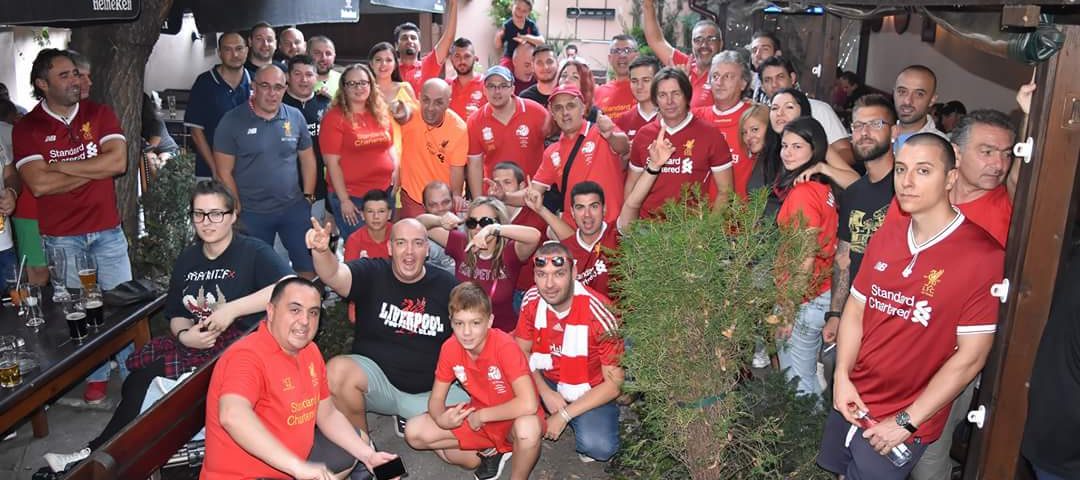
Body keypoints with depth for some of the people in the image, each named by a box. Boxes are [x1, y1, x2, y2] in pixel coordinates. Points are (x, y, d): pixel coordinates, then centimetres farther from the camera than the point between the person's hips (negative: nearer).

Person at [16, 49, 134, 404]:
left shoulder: (100, 113, 1)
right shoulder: (26, 128, -3)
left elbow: (118, 162, -13)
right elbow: (39, 184, -16)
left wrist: (61, 165, -12)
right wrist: (95, 168, -11)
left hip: (107, 230, 1)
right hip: (61, 238, -1)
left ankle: (133, 373, 22)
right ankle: (96, 377, 27)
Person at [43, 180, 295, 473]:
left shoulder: (253, 252, -7)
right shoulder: (187, 259, 15)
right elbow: (177, 315, 17)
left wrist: (231, 310, -25)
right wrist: (185, 335, -7)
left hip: (239, 345, -6)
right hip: (196, 344, 7)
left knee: (144, 381, -17)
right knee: (138, 381, -16)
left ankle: (95, 455, -1)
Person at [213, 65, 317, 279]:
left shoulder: (296, 117, 2)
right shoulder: (232, 121, -6)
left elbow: (307, 159, 10)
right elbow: (224, 171, -5)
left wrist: (308, 195, 4)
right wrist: (237, 211, -7)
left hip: (294, 208, 2)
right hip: (252, 213, -2)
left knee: (308, 265, 7)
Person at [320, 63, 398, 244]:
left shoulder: (381, 114, 8)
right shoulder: (334, 118, -8)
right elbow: (332, 162, -11)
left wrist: (396, 173, 4)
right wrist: (344, 200, -13)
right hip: (351, 196, -5)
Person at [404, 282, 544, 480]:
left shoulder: (505, 346, -28)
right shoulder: (450, 348, -12)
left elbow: (528, 404, -36)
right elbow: (436, 398, -2)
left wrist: (482, 415, -25)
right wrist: (441, 419, -26)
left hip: (512, 419, -5)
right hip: (477, 418, 5)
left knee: (528, 427, -40)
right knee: (414, 432, -9)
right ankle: (485, 457, -2)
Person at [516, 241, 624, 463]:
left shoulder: (598, 311, -25)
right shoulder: (532, 300, -13)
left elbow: (614, 383, -19)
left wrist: (564, 415, -21)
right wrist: (546, 393, -18)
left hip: (590, 393, -4)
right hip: (546, 383, 4)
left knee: (598, 446, -31)